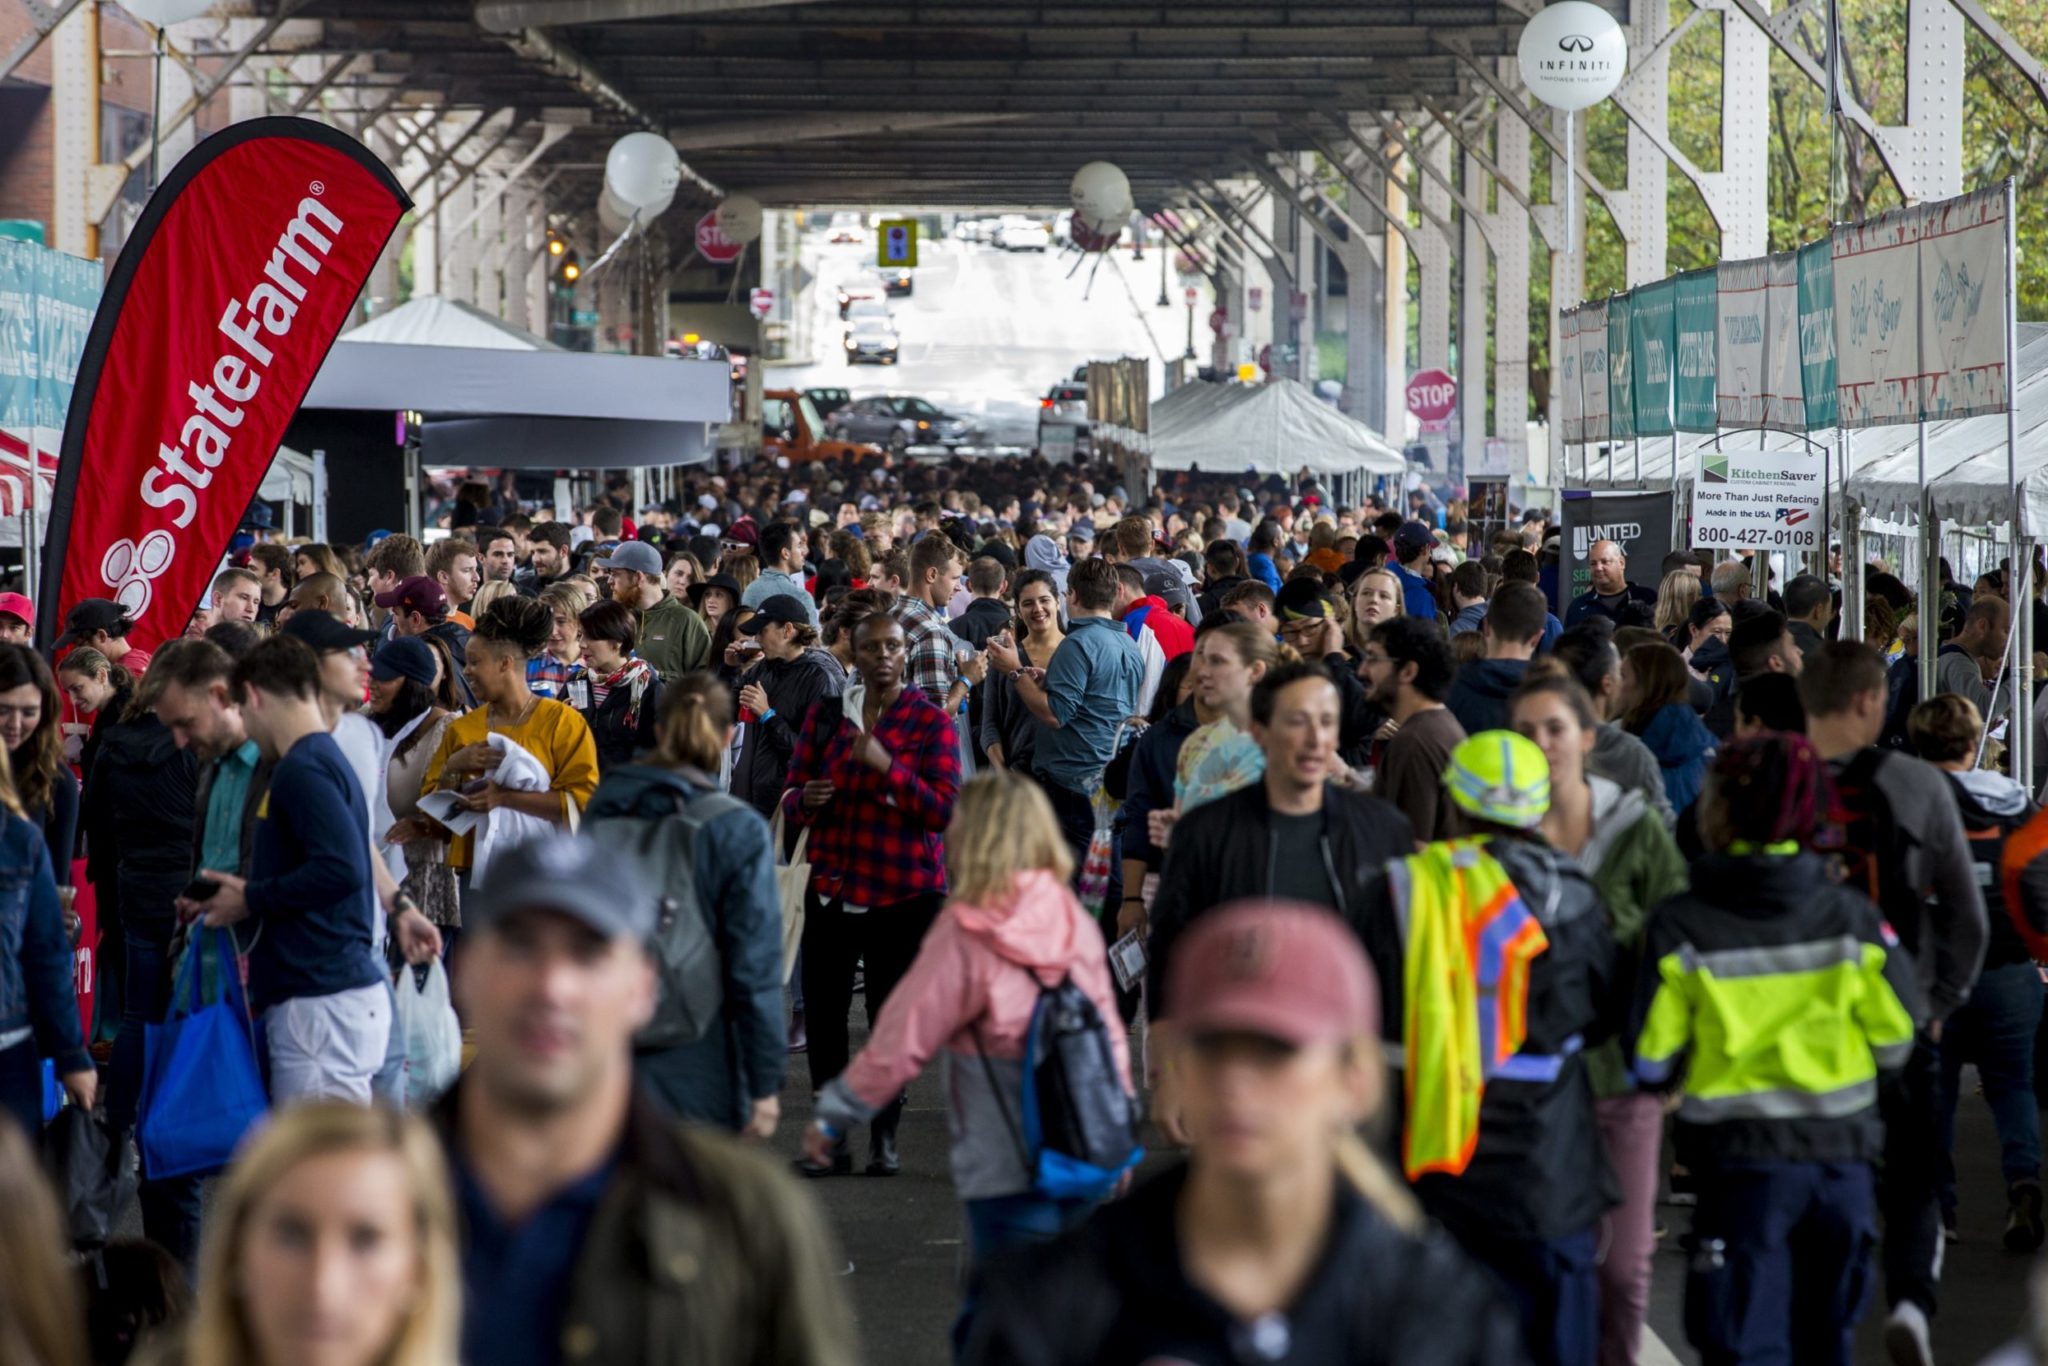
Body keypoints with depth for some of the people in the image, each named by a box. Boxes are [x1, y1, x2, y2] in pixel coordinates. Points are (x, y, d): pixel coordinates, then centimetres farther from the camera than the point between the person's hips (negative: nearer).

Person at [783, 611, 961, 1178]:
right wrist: (806, 799, -11)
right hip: (833, 883, 3)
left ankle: (884, 1136, 11)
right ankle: (832, 1138, 2)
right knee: (822, 1009, -4)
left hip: (903, 891, -2)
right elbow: (790, 799, 13)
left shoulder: (931, 722, 0)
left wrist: (887, 766, -20)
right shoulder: (826, 714, 10)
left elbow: (944, 809, -8)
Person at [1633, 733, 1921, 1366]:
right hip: (1842, 1152, 3)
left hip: (1740, 1157, -3)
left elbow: (1651, 1064, -10)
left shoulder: (1680, 927, -12)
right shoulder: (1852, 917, -4)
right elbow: (1896, 1037, 1)